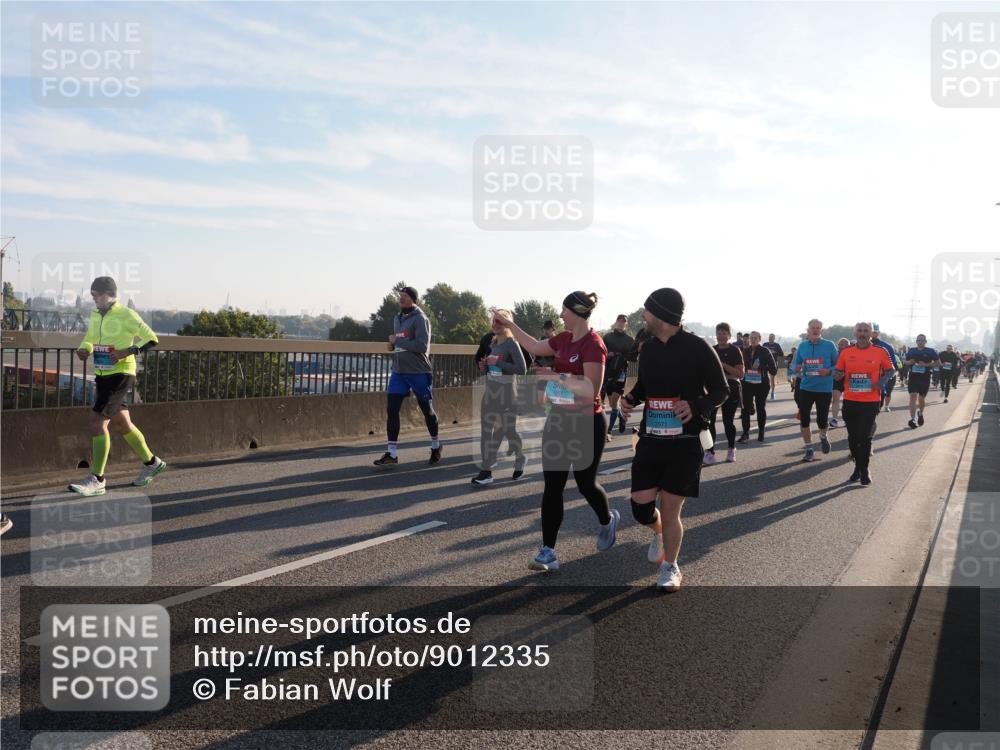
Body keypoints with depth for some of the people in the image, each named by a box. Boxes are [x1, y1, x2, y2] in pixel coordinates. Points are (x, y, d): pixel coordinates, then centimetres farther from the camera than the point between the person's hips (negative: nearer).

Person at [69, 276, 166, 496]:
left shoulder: (126, 315, -10)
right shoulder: (95, 316, 11)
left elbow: (151, 339, -11)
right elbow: (88, 339, 25)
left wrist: (128, 351, -23)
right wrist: (83, 350, 2)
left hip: (120, 375, -8)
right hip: (102, 376, 8)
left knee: (97, 421, -14)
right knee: (122, 424, 15)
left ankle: (97, 480, -9)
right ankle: (151, 462, 32)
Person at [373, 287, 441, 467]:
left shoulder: (420, 319, -11)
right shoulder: (397, 318, 13)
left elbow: (422, 345, -21)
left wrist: (397, 341, -16)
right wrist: (393, 345, 3)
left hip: (418, 372, -6)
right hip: (398, 371, 6)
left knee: (427, 410, 8)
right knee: (392, 409, -4)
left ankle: (435, 446, 29)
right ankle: (391, 454, -2)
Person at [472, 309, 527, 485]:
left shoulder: (512, 344, -12)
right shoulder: (492, 343, 9)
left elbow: (522, 369, -21)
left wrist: (498, 362, -22)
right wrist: (484, 366, 0)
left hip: (506, 391, -6)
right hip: (490, 390, 7)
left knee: (508, 429, 6)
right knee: (487, 429, 2)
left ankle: (520, 461, 32)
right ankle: (486, 470, 6)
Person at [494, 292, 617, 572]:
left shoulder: (593, 344, -18)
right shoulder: (565, 339, 6)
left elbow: (591, 389, -26)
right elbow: (535, 347, 25)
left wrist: (556, 375, -24)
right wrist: (509, 324, 25)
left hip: (587, 424, -7)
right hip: (558, 420, 7)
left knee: (585, 483, 9)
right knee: (552, 485, 2)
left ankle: (607, 520, 41)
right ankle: (548, 551, 6)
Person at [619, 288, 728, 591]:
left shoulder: (697, 347, -10)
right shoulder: (648, 347, 6)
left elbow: (721, 390, -4)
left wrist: (696, 406, -23)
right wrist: (630, 398, -1)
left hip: (685, 441, -4)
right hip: (651, 438, 5)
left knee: (670, 509, 0)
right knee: (641, 504, 0)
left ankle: (670, 568, 23)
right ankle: (658, 533, 37)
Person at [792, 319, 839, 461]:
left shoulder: (829, 345, -4)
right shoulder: (802, 346, 5)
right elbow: (797, 365, 13)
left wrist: (829, 371, -19)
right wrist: (798, 369, -10)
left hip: (824, 388, -2)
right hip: (805, 388, 3)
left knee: (822, 419, 1)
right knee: (804, 419, -2)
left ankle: (823, 437, 37)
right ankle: (809, 450, 11)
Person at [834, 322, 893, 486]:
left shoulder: (880, 352, -2)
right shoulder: (845, 352, 3)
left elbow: (890, 370, 9)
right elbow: (838, 373, 11)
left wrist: (883, 380, -10)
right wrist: (838, 375, -12)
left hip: (870, 402, -2)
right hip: (850, 401, 2)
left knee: (865, 437, -1)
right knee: (853, 437, 10)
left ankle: (864, 469, 14)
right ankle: (858, 465, 27)